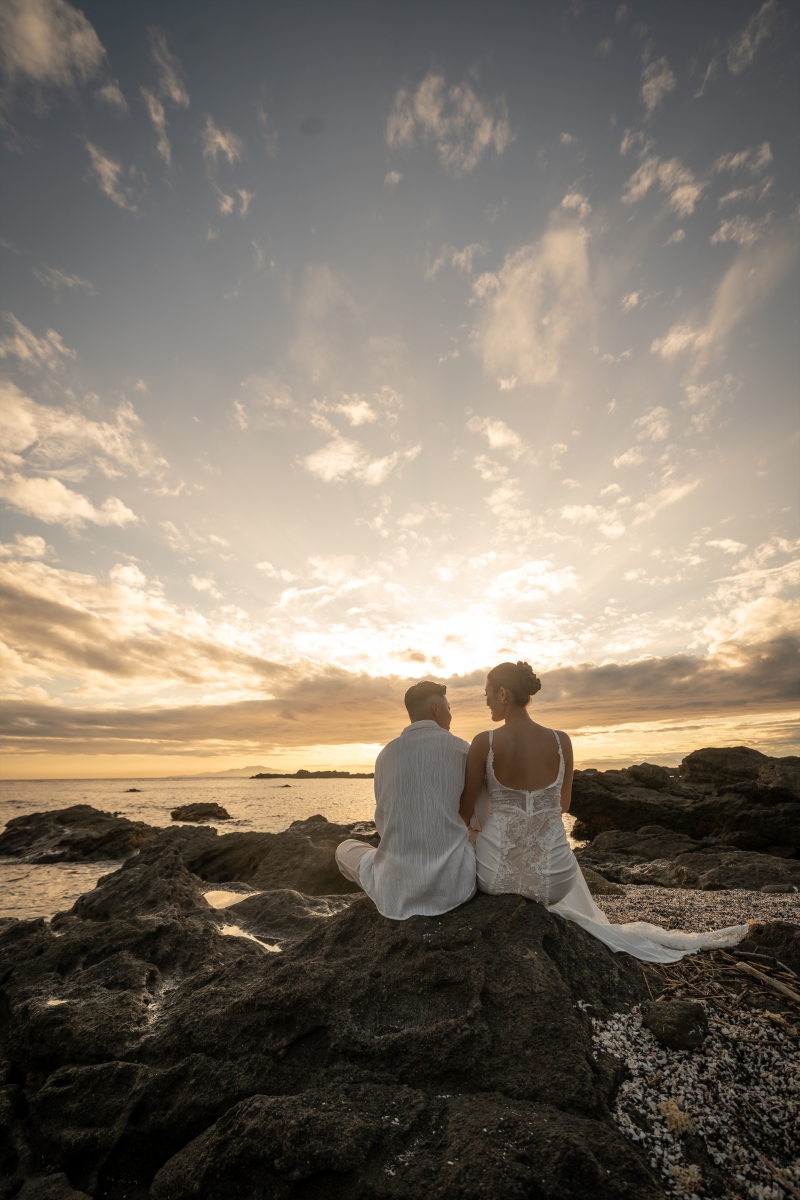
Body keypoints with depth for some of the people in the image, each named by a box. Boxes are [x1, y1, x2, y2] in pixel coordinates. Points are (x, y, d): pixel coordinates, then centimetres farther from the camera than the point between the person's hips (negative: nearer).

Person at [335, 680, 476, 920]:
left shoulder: (386, 753, 2)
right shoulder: (460, 749, -5)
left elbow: (382, 823, 11)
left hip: (395, 890, 1)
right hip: (454, 884, 0)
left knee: (345, 848, 27)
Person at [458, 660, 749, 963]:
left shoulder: (484, 743, -16)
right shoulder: (561, 740, -7)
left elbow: (465, 812, -5)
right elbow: (563, 805, 8)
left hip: (495, 876, -3)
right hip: (553, 880, 4)